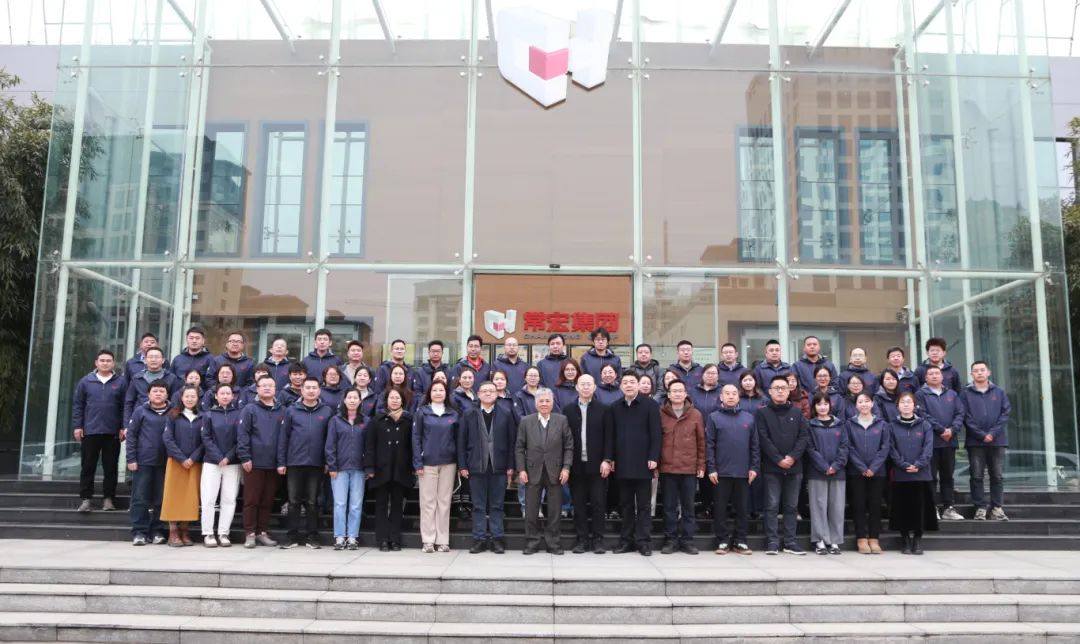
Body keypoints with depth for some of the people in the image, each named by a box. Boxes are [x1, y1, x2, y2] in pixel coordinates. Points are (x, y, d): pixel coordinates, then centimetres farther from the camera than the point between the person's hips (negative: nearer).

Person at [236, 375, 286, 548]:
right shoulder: (250, 409, 1)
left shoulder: (282, 411, 9)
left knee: (267, 501, 9)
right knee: (251, 500, 3)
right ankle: (250, 534, 10)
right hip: (254, 462, -3)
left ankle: (263, 533, 17)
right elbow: (242, 434, -5)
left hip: (273, 463, 3)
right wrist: (244, 457, -13)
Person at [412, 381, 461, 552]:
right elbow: (416, 437, -1)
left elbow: (458, 438, 9)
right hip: (428, 462, -2)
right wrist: (418, 463, -8)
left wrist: (461, 463, 3)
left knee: (444, 501, 5)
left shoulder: (454, 414, 8)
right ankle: (428, 540, 7)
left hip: (448, 463, 2)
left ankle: (443, 540, 10)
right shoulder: (422, 412, 2)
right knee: (428, 502, 1)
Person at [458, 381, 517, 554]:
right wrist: (462, 465, -4)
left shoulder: (506, 413, 4)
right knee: (479, 506, 6)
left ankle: (496, 539, 12)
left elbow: (512, 440, 2)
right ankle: (479, 539, 13)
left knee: (497, 505, 5)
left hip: (498, 466, 0)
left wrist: (511, 466, -4)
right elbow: (462, 441, 3)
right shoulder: (469, 414, 5)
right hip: (477, 466, 0)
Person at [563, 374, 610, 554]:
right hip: (576, 465, 2)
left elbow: (608, 437, -1)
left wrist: (607, 460, -10)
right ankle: (581, 539, 13)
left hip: (597, 465, -2)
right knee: (579, 504, 6)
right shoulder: (568, 410, 7)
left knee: (598, 503, 1)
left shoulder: (603, 409, 2)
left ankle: (598, 539, 9)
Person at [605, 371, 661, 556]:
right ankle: (627, 540, 16)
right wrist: (609, 458, 3)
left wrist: (653, 457, -13)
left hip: (643, 463, -3)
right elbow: (610, 435, 10)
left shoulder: (650, 405, -2)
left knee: (643, 505, 3)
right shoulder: (614, 408, 10)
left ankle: (642, 541, 8)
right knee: (626, 504, 10)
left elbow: (655, 434, -6)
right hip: (622, 464, 4)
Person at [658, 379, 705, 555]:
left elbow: (701, 441, 5)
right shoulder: (661, 414, 2)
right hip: (667, 468, 0)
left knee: (688, 506, 7)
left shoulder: (696, 415, 3)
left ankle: (687, 540, 15)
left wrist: (701, 465, 1)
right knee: (669, 507, 6)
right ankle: (670, 540, 14)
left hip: (690, 469, 0)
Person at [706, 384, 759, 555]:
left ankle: (740, 541, 17)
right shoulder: (714, 417, 1)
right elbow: (709, 445, -3)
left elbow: (755, 445, 9)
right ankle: (722, 541, 14)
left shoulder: (749, 417, 9)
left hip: (743, 472, 2)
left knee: (743, 509, 7)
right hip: (721, 472, -2)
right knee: (720, 508, 4)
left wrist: (754, 467, 2)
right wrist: (711, 469, -9)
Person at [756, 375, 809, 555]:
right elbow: (763, 439, -6)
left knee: (791, 506, 7)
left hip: (794, 467, 3)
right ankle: (772, 542, 2)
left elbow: (803, 437, 4)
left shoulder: (797, 413, 12)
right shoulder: (762, 413, 2)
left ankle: (790, 542, 13)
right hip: (771, 467, -3)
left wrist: (793, 457, -11)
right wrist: (779, 459, -14)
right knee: (772, 506, -2)